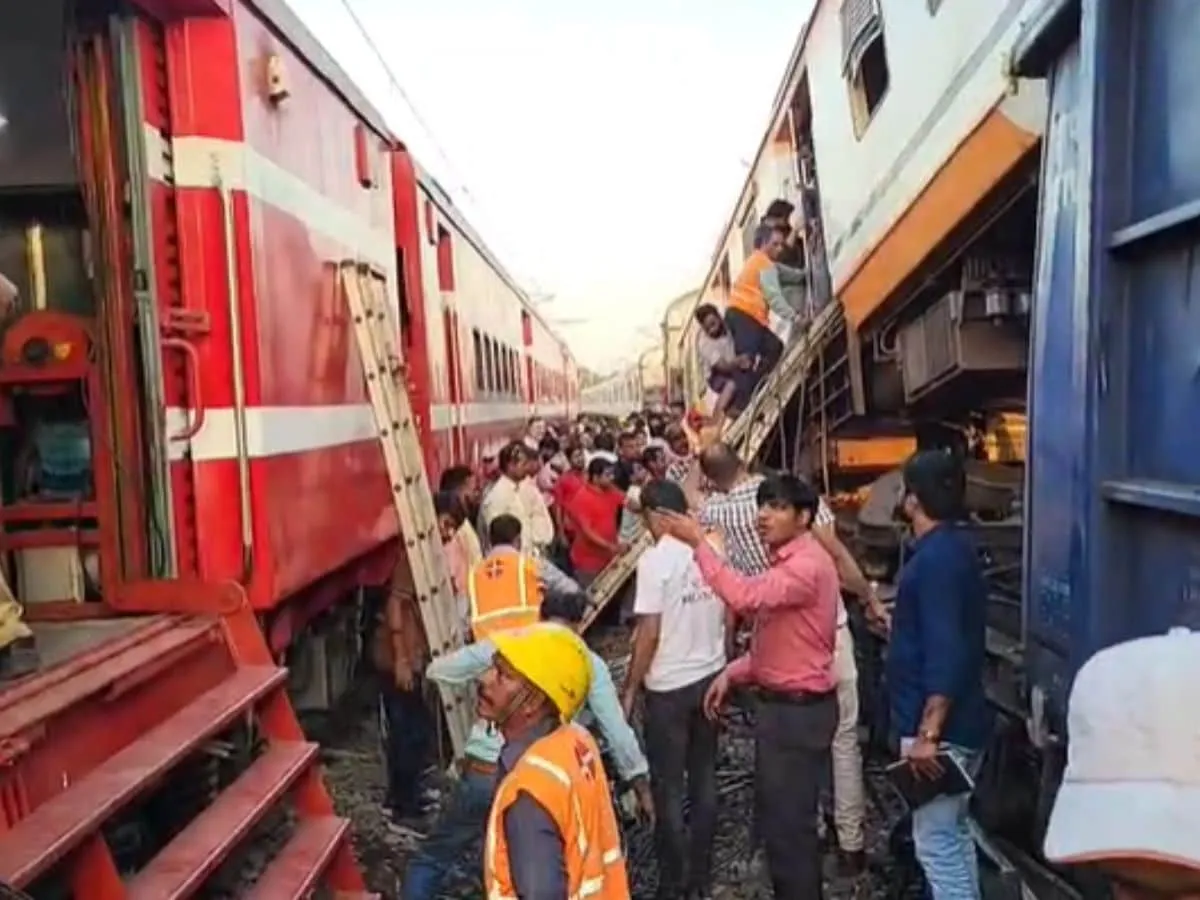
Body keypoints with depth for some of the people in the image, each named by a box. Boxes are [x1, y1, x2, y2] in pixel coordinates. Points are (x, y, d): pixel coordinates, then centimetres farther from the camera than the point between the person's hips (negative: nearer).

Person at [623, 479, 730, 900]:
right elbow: (728, 614, 8)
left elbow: (649, 633, -18)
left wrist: (629, 691, -8)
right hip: (710, 677, 6)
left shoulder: (655, 559, -17)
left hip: (668, 687, -6)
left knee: (669, 787, 8)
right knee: (704, 778, 16)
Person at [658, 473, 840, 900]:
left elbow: (745, 597, -37)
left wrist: (698, 542, -30)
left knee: (788, 821, 2)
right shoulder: (787, 562, 12)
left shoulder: (808, 565, -21)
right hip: (782, 704, 10)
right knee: (779, 816, 22)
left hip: (799, 709, -10)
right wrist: (732, 673, 7)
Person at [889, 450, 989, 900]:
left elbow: (945, 652, -27)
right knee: (953, 833, 20)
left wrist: (927, 732, -27)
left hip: (940, 726, -11)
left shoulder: (936, 558, -21)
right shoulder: (953, 547, 10)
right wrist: (898, 622, 34)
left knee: (935, 841, -2)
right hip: (956, 722, 11)